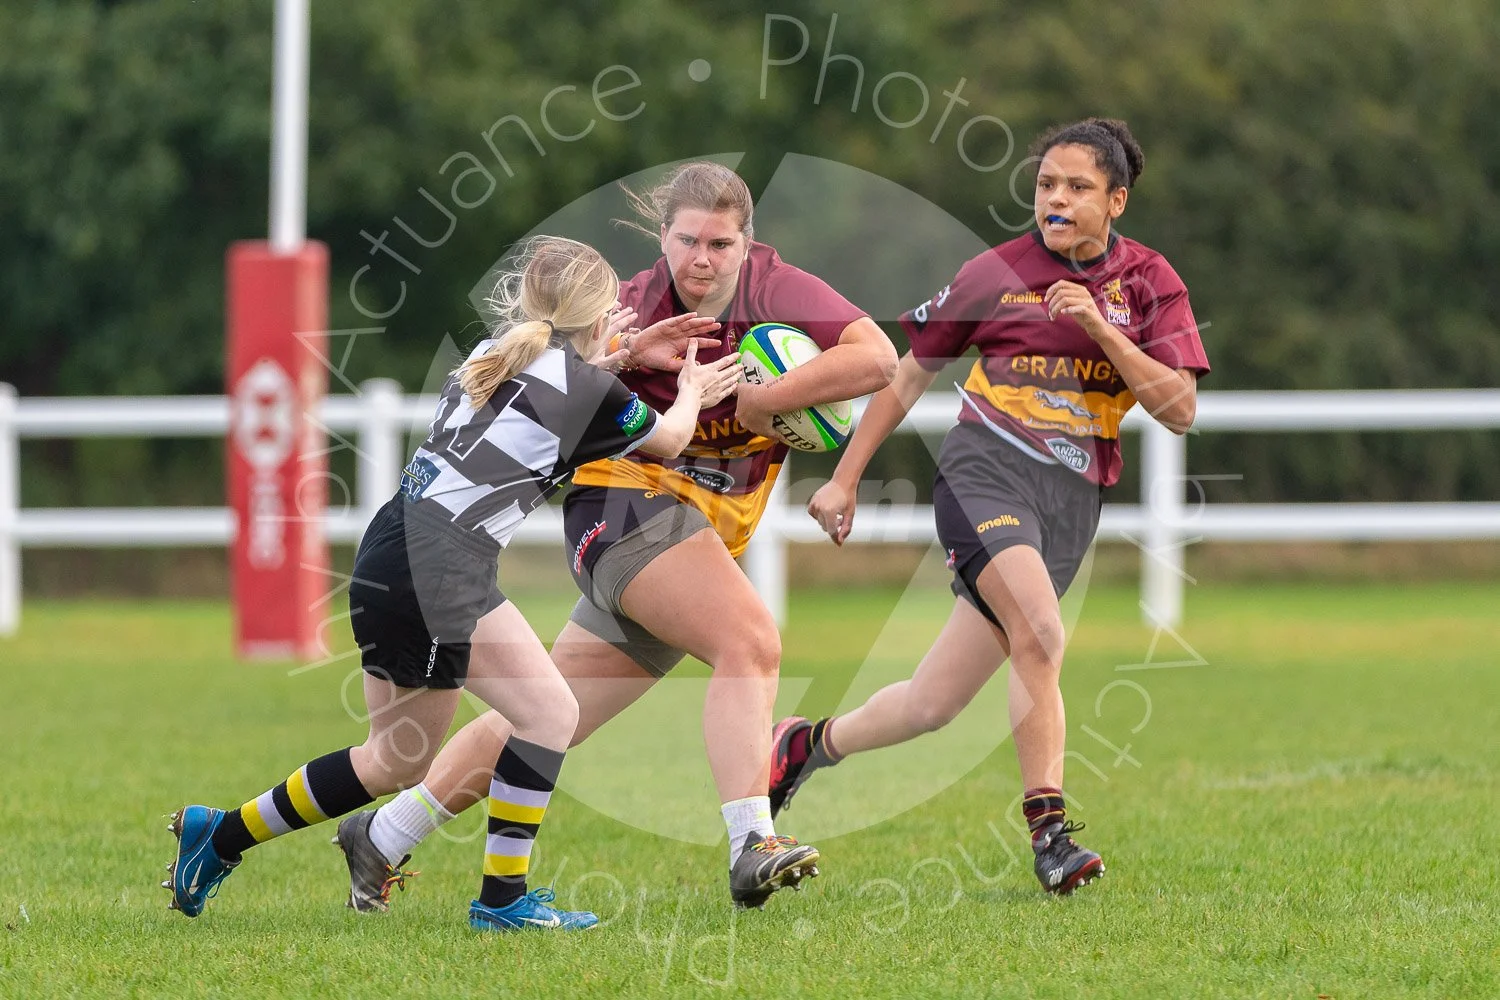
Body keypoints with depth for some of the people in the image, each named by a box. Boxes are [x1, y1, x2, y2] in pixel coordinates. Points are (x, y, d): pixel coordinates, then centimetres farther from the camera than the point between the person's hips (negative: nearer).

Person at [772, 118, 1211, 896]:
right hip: (987, 471, -2)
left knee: (935, 704, 2)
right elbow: (909, 375, 13)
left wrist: (1102, 328, -13)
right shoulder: (997, 274, 3)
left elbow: (1179, 410, -2)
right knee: (1041, 635, -30)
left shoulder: (1148, 282, 7)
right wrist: (844, 479, 12)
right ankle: (1048, 830, -23)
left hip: (1072, 501, 2)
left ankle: (807, 746, 28)